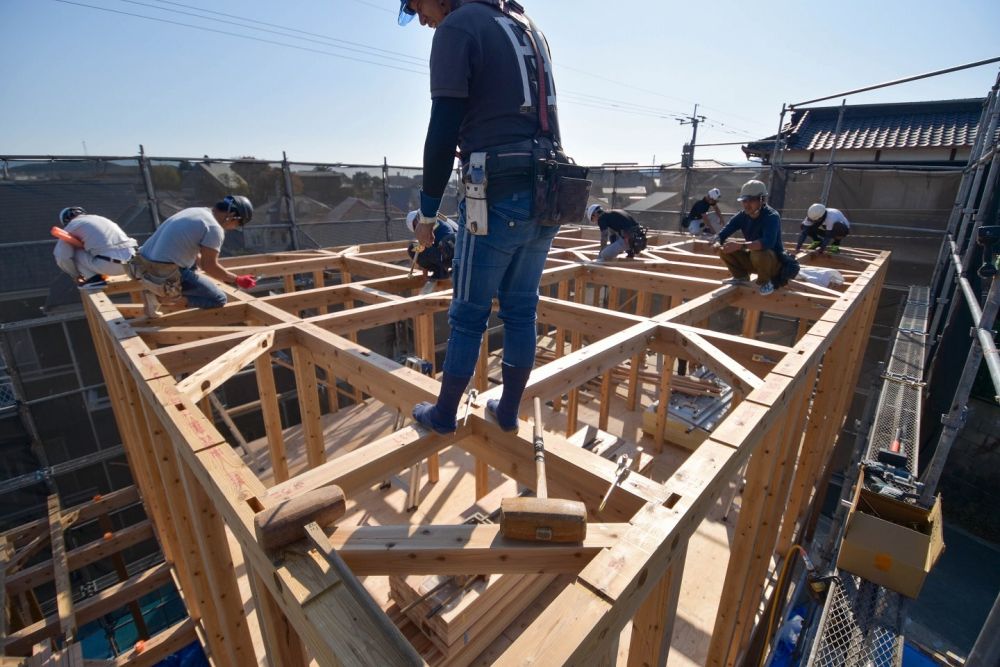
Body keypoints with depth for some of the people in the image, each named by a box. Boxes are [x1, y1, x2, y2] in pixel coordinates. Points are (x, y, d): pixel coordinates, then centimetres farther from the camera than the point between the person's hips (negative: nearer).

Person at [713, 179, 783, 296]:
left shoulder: (771, 216, -25)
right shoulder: (742, 216, -6)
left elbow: (768, 242, -42)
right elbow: (722, 234, -9)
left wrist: (740, 246, -48)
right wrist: (717, 243, -32)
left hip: (774, 262, -6)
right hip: (753, 259, 6)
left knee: (758, 252, -39)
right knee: (723, 247, -7)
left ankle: (764, 282, -10)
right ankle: (741, 277, 8)